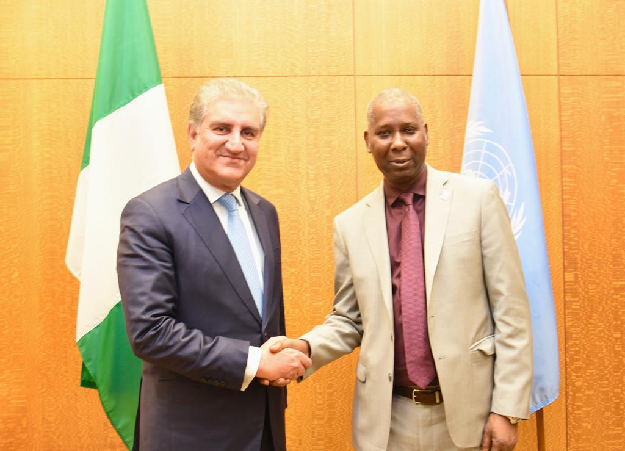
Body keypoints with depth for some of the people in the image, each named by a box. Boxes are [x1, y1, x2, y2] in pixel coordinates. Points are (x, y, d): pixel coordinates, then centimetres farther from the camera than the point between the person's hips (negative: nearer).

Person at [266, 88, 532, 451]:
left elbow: (511, 309, -5)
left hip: (469, 413, -1)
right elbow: (348, 320, 8)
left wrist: (508, 410, -7)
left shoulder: (478, 198, -5)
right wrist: (305, 347, -11)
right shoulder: (350, 224, 1)